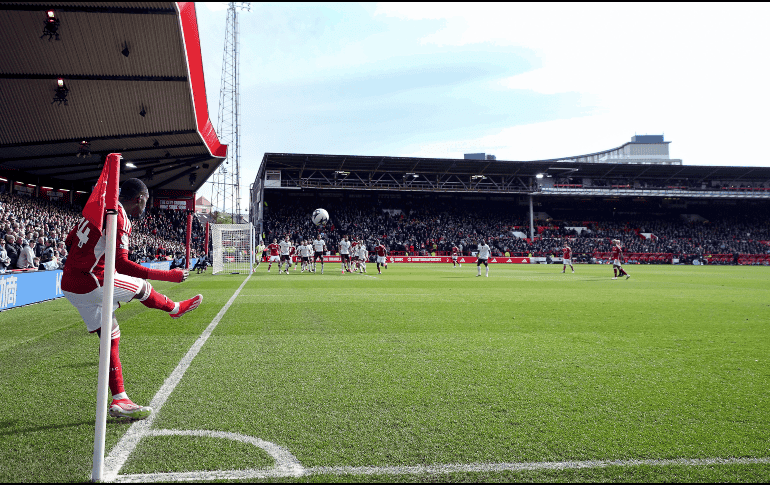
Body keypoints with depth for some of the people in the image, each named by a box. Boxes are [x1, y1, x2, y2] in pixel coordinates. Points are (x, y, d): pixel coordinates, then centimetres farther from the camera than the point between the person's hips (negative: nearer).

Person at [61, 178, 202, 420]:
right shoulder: (119, 219, -16)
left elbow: (69, 240, 22)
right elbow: (121, 264, -24)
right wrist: (169, 276, -22)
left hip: (69, 284, 9)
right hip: (92, 283, -9)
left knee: (110, 335, 11)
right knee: (141, 287, 11)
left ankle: (119, 400, 13)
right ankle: (175, 308, 41)